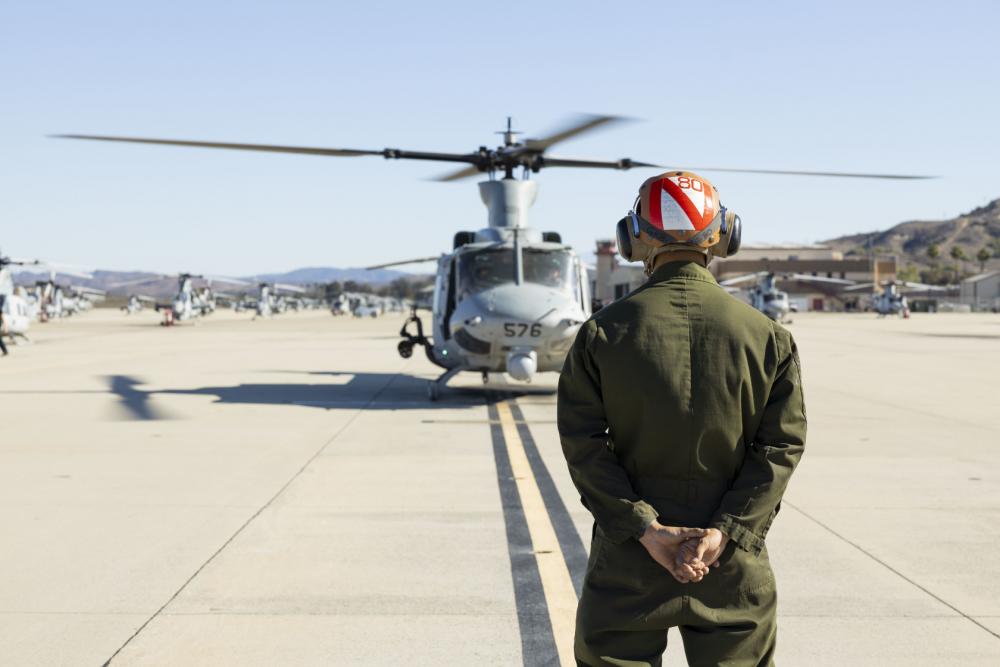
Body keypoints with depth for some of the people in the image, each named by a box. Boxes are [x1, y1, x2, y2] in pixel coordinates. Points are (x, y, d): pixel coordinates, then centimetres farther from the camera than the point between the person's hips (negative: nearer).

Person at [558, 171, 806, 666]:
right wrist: (724, 531, -10)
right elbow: (781, 445, -7)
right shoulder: (766, 336, -3)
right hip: (734, 569, 1)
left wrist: (643, 528, -11)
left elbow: (584, 445, -9)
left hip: (628, 559, -1)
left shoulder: (604, 331, -5)